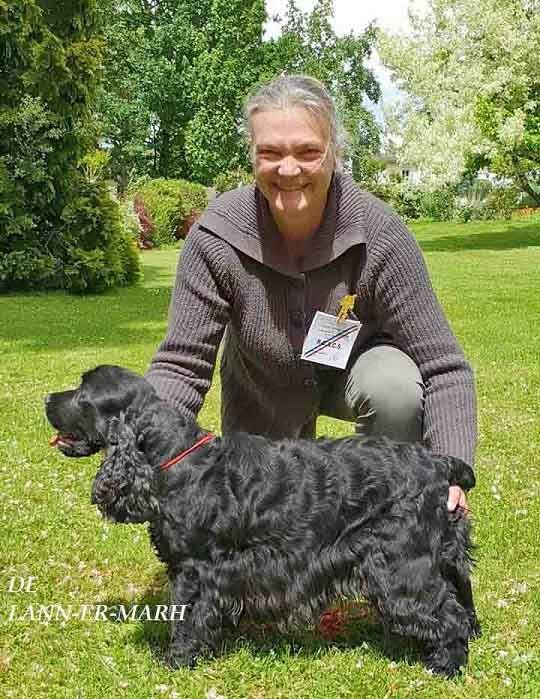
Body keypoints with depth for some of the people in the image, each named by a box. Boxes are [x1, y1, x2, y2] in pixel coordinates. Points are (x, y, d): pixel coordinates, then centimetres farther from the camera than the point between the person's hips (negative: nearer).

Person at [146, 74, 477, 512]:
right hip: (263, 396, 1)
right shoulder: (216, 238, -28)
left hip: (354, 366, -1)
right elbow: (181, 366, -24)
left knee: (395, 388, -33)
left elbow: (444, 369, -28)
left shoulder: (379, 236, -30)